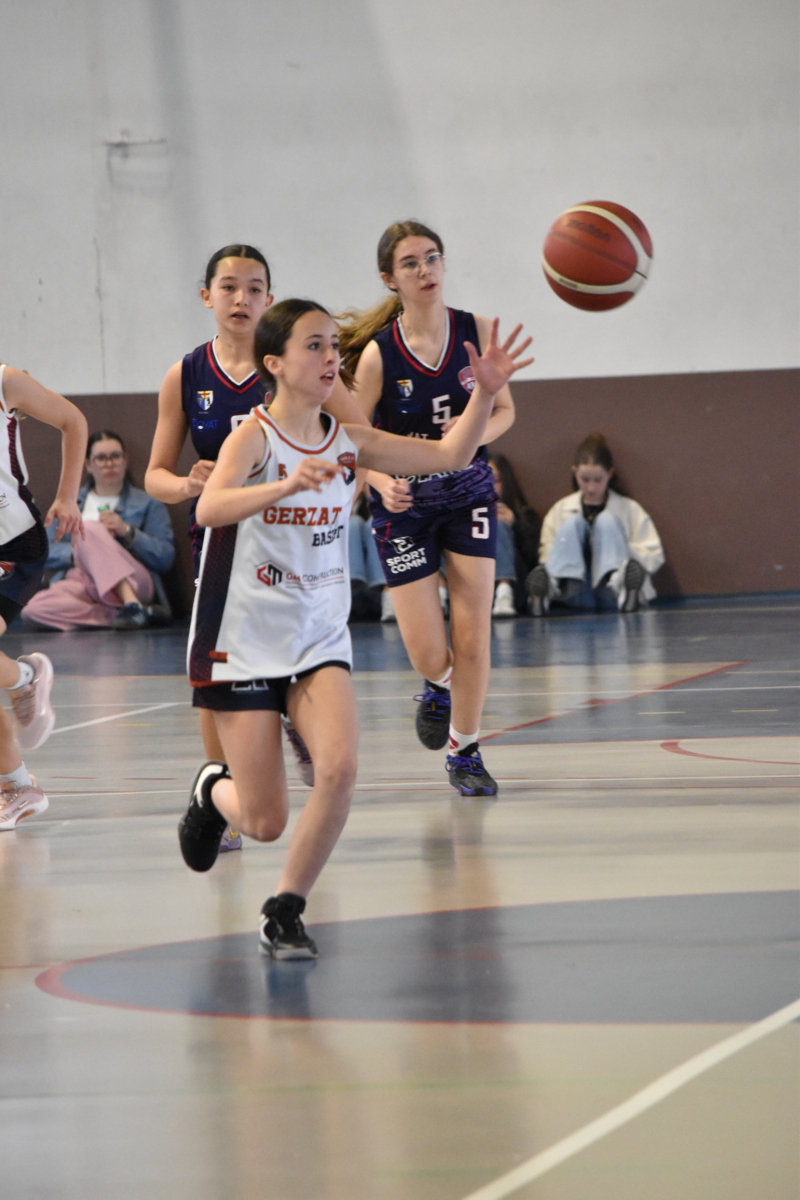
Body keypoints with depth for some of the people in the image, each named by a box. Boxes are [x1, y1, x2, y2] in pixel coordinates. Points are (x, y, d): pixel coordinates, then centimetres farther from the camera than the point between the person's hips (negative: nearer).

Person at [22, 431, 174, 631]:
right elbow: (47, 554, 13)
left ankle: (132, 605, -41)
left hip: (131, 584, -2)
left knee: (89, 529, -31)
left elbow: (166, 558, 3)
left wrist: (127, 531, -9)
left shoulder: (148, 504, 15)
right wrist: (77, 552, -7)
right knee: (34, 610, -33)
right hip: (79, 583, 2)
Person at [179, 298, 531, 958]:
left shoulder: (347, 440, 1)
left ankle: (286, 910, -2)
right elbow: (209, 508, -34)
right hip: (246, 645, -4)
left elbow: (450, 455, 4)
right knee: (266, 823, -2)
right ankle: (215, 790, 36)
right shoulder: (255, 436, -16)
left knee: (340, 769, -22)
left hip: (320, 642, 4)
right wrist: (286, 486, -51)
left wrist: (485, 394, -13)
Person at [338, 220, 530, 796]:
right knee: (427, 652, -4)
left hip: (469, 494, 2)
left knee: (472, 636, -4)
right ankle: (440, 687, 34)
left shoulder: (478, 332, -10)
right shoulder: (377, 354, -18)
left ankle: (464, 752, 17)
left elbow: (505, 409, 3)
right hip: (406, 504, -2)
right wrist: (382, 481, -29)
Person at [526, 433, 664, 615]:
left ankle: (619, 583, -44)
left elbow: (654, 556, 8)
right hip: (576, 597, 1)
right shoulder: (561, 510, 21)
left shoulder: (629, 509, 16)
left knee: (606, 520, -14)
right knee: (573, 522, -13)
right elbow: (545, 555, 14)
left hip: (610, 596, -1)